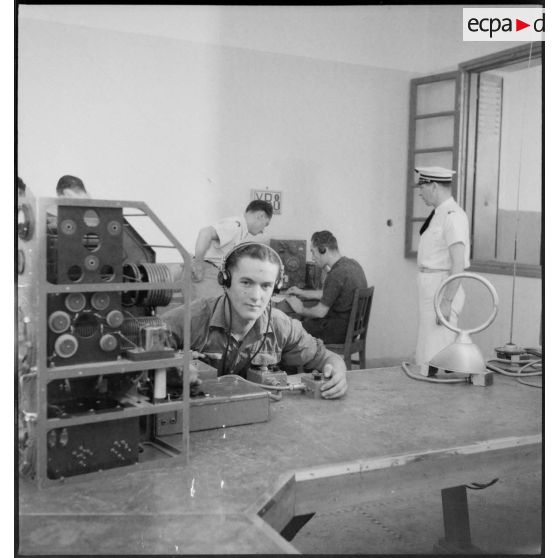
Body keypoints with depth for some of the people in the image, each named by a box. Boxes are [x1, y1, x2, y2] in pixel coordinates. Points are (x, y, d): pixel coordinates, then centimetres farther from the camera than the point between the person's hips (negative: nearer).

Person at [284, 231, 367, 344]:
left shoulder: (336, 274, -24)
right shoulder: (352, 264, 5)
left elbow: (320, 312, -18)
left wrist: (301, 310, 1)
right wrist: (303, 293, 22)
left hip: (340, 332, -9)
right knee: (306, 319, 20)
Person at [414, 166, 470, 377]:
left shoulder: (453, 216, -16)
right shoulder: (437, 214, 12)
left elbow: (458, 264, -22)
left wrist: (447, 301, -24)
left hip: (443, 286, -10)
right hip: (430, 286, 10)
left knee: (435, 355, -6)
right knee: (425, 356, 16)